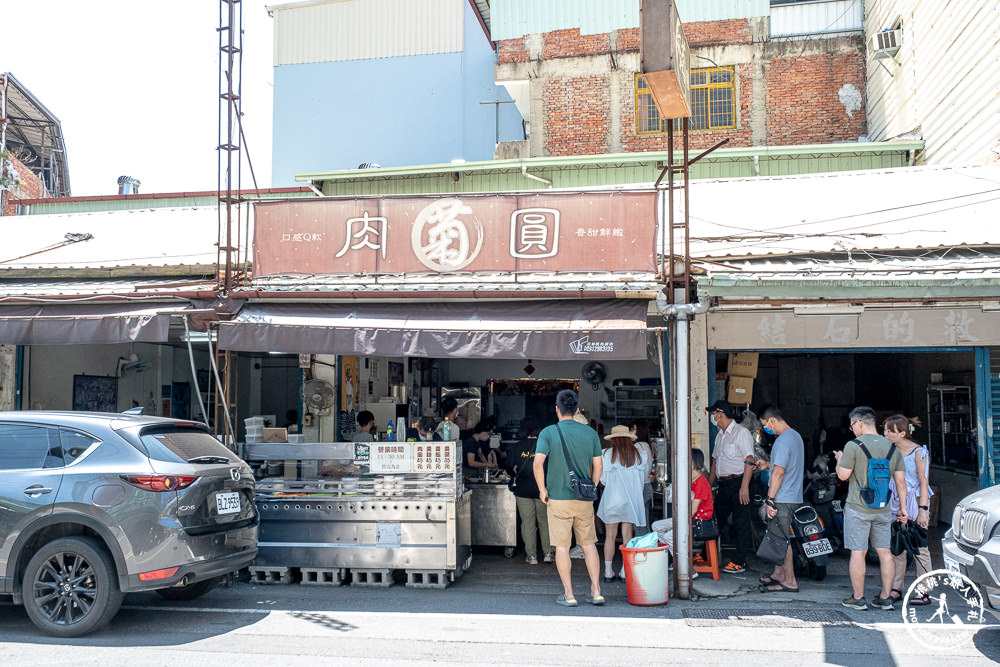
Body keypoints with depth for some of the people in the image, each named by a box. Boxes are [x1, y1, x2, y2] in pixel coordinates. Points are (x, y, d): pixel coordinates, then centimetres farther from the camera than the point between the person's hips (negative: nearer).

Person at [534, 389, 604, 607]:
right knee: (589, 544, 12)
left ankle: (568, 595, 7)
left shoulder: (548, 433, -7)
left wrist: (542, 490, -6)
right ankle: (596, 591, 10)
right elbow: (598, 465, 5)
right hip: (584, 499, 3)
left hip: (558, 498, -3)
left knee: (562, 547, 4)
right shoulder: (590, 433, 3)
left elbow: (538, 463, -18)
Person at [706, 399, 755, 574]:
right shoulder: (720, 435, 18)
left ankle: (739, 561, 2)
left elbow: (750, 461, -15)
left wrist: (744, 486, -21)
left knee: (741, 522, -3)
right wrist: (709, 485, 22)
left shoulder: (741, 432, -9)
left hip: (738, 482, -8)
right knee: (716, 519, 10)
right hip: (723, 484, 8)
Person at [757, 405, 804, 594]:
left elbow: (779, 472, -22)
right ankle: (779, 573, 27)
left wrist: (770, 499, -20)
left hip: (782, 499, -10)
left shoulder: (783, 441, -18)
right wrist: (768, 465, 27)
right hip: (793, 496, 10)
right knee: (778, 537, 18)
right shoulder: (795, 435, 14)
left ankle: (790, 581, 1)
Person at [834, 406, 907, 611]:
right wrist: (902, 508, 13)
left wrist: (839, 460, 9)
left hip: (858, 508, -5)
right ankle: (885, 598, 14)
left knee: (858, 552, 0)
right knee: (885, 552, 10)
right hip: (883, 509, 5)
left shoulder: (853, 446, -11)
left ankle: (858, 598, 5)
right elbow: (901, 481, 7)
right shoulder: (892, 447, 7)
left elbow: (843, 475, -11)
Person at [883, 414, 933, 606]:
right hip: (895, 503, 5)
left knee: (919, 548, -1)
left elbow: (924, 482, -10)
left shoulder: (918, 452, -8)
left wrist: (923, 510, -15)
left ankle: (923, 592, 6)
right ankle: (896, 590, 13)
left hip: (914, 502, -5)